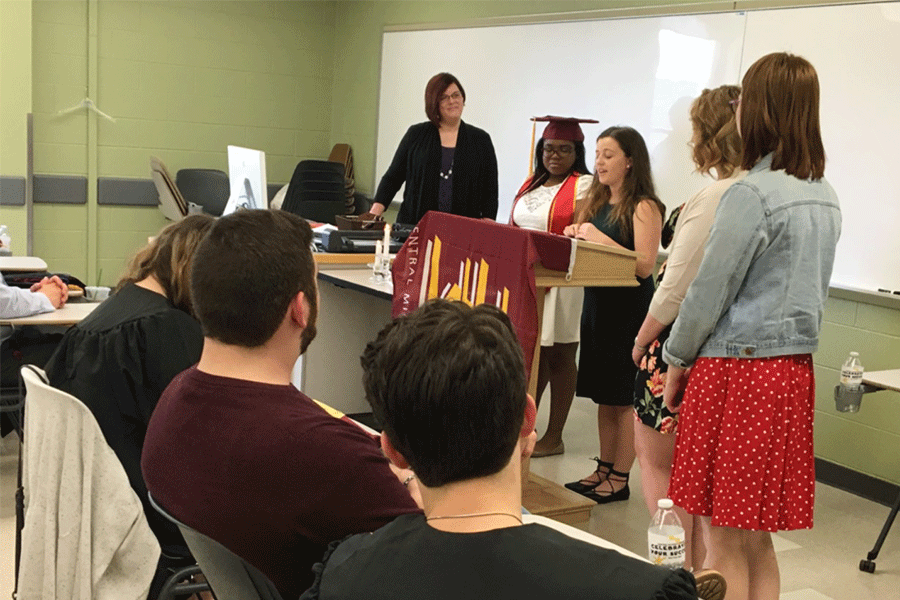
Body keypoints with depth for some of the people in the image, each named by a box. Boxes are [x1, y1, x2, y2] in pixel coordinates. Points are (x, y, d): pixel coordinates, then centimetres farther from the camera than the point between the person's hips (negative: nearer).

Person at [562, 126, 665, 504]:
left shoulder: (643, 207, -11)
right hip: (597, 303, 8)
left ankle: (620, 479, 9)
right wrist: (577, 237, -1)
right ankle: (604, 470, 23)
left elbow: (645, 265, -20)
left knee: (624, 398, 0)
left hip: (630, 310, -8)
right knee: (604, 396, 14)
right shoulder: (598, 203, 12)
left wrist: (601, 239, -20)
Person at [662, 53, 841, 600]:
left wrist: (678, 360, 1)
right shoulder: (825, 197, 10)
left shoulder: (753, 193, -16)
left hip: (737, 369, -8)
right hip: (795, 370, 8)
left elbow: (710, 290, -13)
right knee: (758, 541, 16)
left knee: (726, 543, 3)